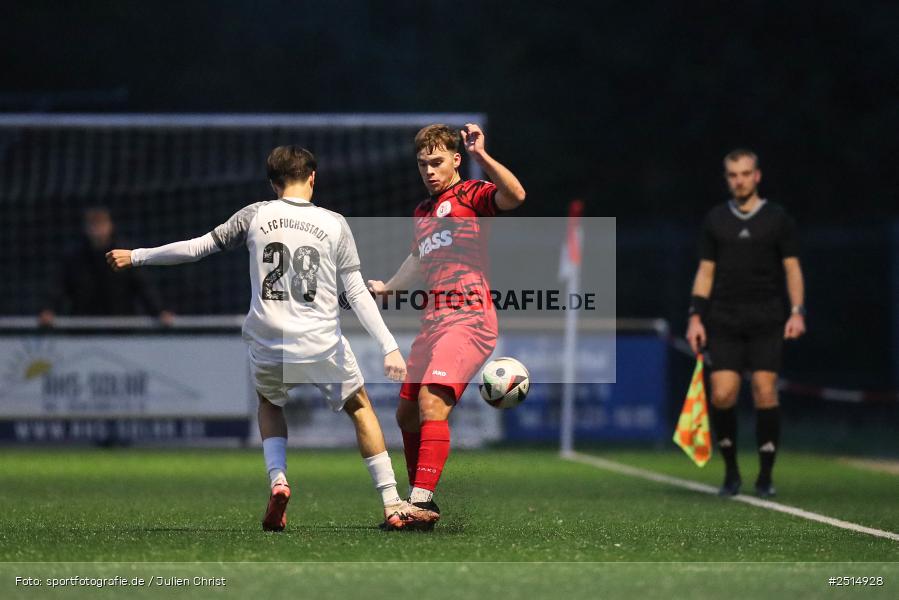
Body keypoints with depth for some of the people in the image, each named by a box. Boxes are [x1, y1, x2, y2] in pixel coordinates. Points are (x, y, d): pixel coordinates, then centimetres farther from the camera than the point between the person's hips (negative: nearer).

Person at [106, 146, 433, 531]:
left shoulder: (255, 215, 0)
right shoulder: (334, 224, 0)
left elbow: (198, 248, 3)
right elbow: (357, 293, -3)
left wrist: (136, 257, 15)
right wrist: (389, 347, -2)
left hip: (267, 347, 1)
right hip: (322, 347, -1)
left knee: (269, 404, 31)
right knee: (360, 407, 20)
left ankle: (277, 479, 5)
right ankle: (393, 506, 13)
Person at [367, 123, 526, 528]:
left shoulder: (471, 195, -3)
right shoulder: (422, 211, 21)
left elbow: (514, 195, -26)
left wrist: (480, 155, -33)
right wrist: (386, 286, 29)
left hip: (468, 318, -9)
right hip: (433, 321, 9)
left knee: (431, 403, -24)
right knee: (407, 414, 14)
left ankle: (421, 502, -28)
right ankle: (419, 500, 28)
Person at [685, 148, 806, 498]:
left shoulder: (777, 219, 4)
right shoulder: (715, 220, 10)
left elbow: (792, 269, 4)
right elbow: (706, 272, 12)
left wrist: (797, 312, -7)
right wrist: (695, 317, 4)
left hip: (767, 323, -1)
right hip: (724, 321, 1)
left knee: (765, 391, -9)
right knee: (722, 394, -9)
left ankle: (765, 476, 1)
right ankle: (730, 472, 8)